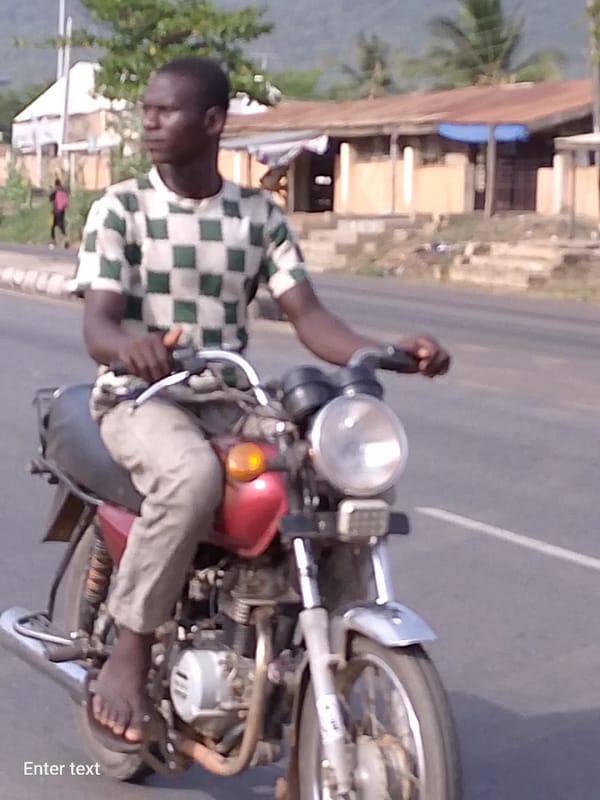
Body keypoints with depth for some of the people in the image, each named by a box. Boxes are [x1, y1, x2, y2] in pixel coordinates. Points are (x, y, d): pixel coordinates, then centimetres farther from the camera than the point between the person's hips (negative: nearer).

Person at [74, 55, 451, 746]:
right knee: (192, 476, -38)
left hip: (230, 401, 4)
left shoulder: (261, 215, 6)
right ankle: (128, 654, -21)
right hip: (138, 398, -3)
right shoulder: (119, 208, -3)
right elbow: (96, 323, -13)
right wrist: (127, 343, -39)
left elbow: (307, 315, -2)